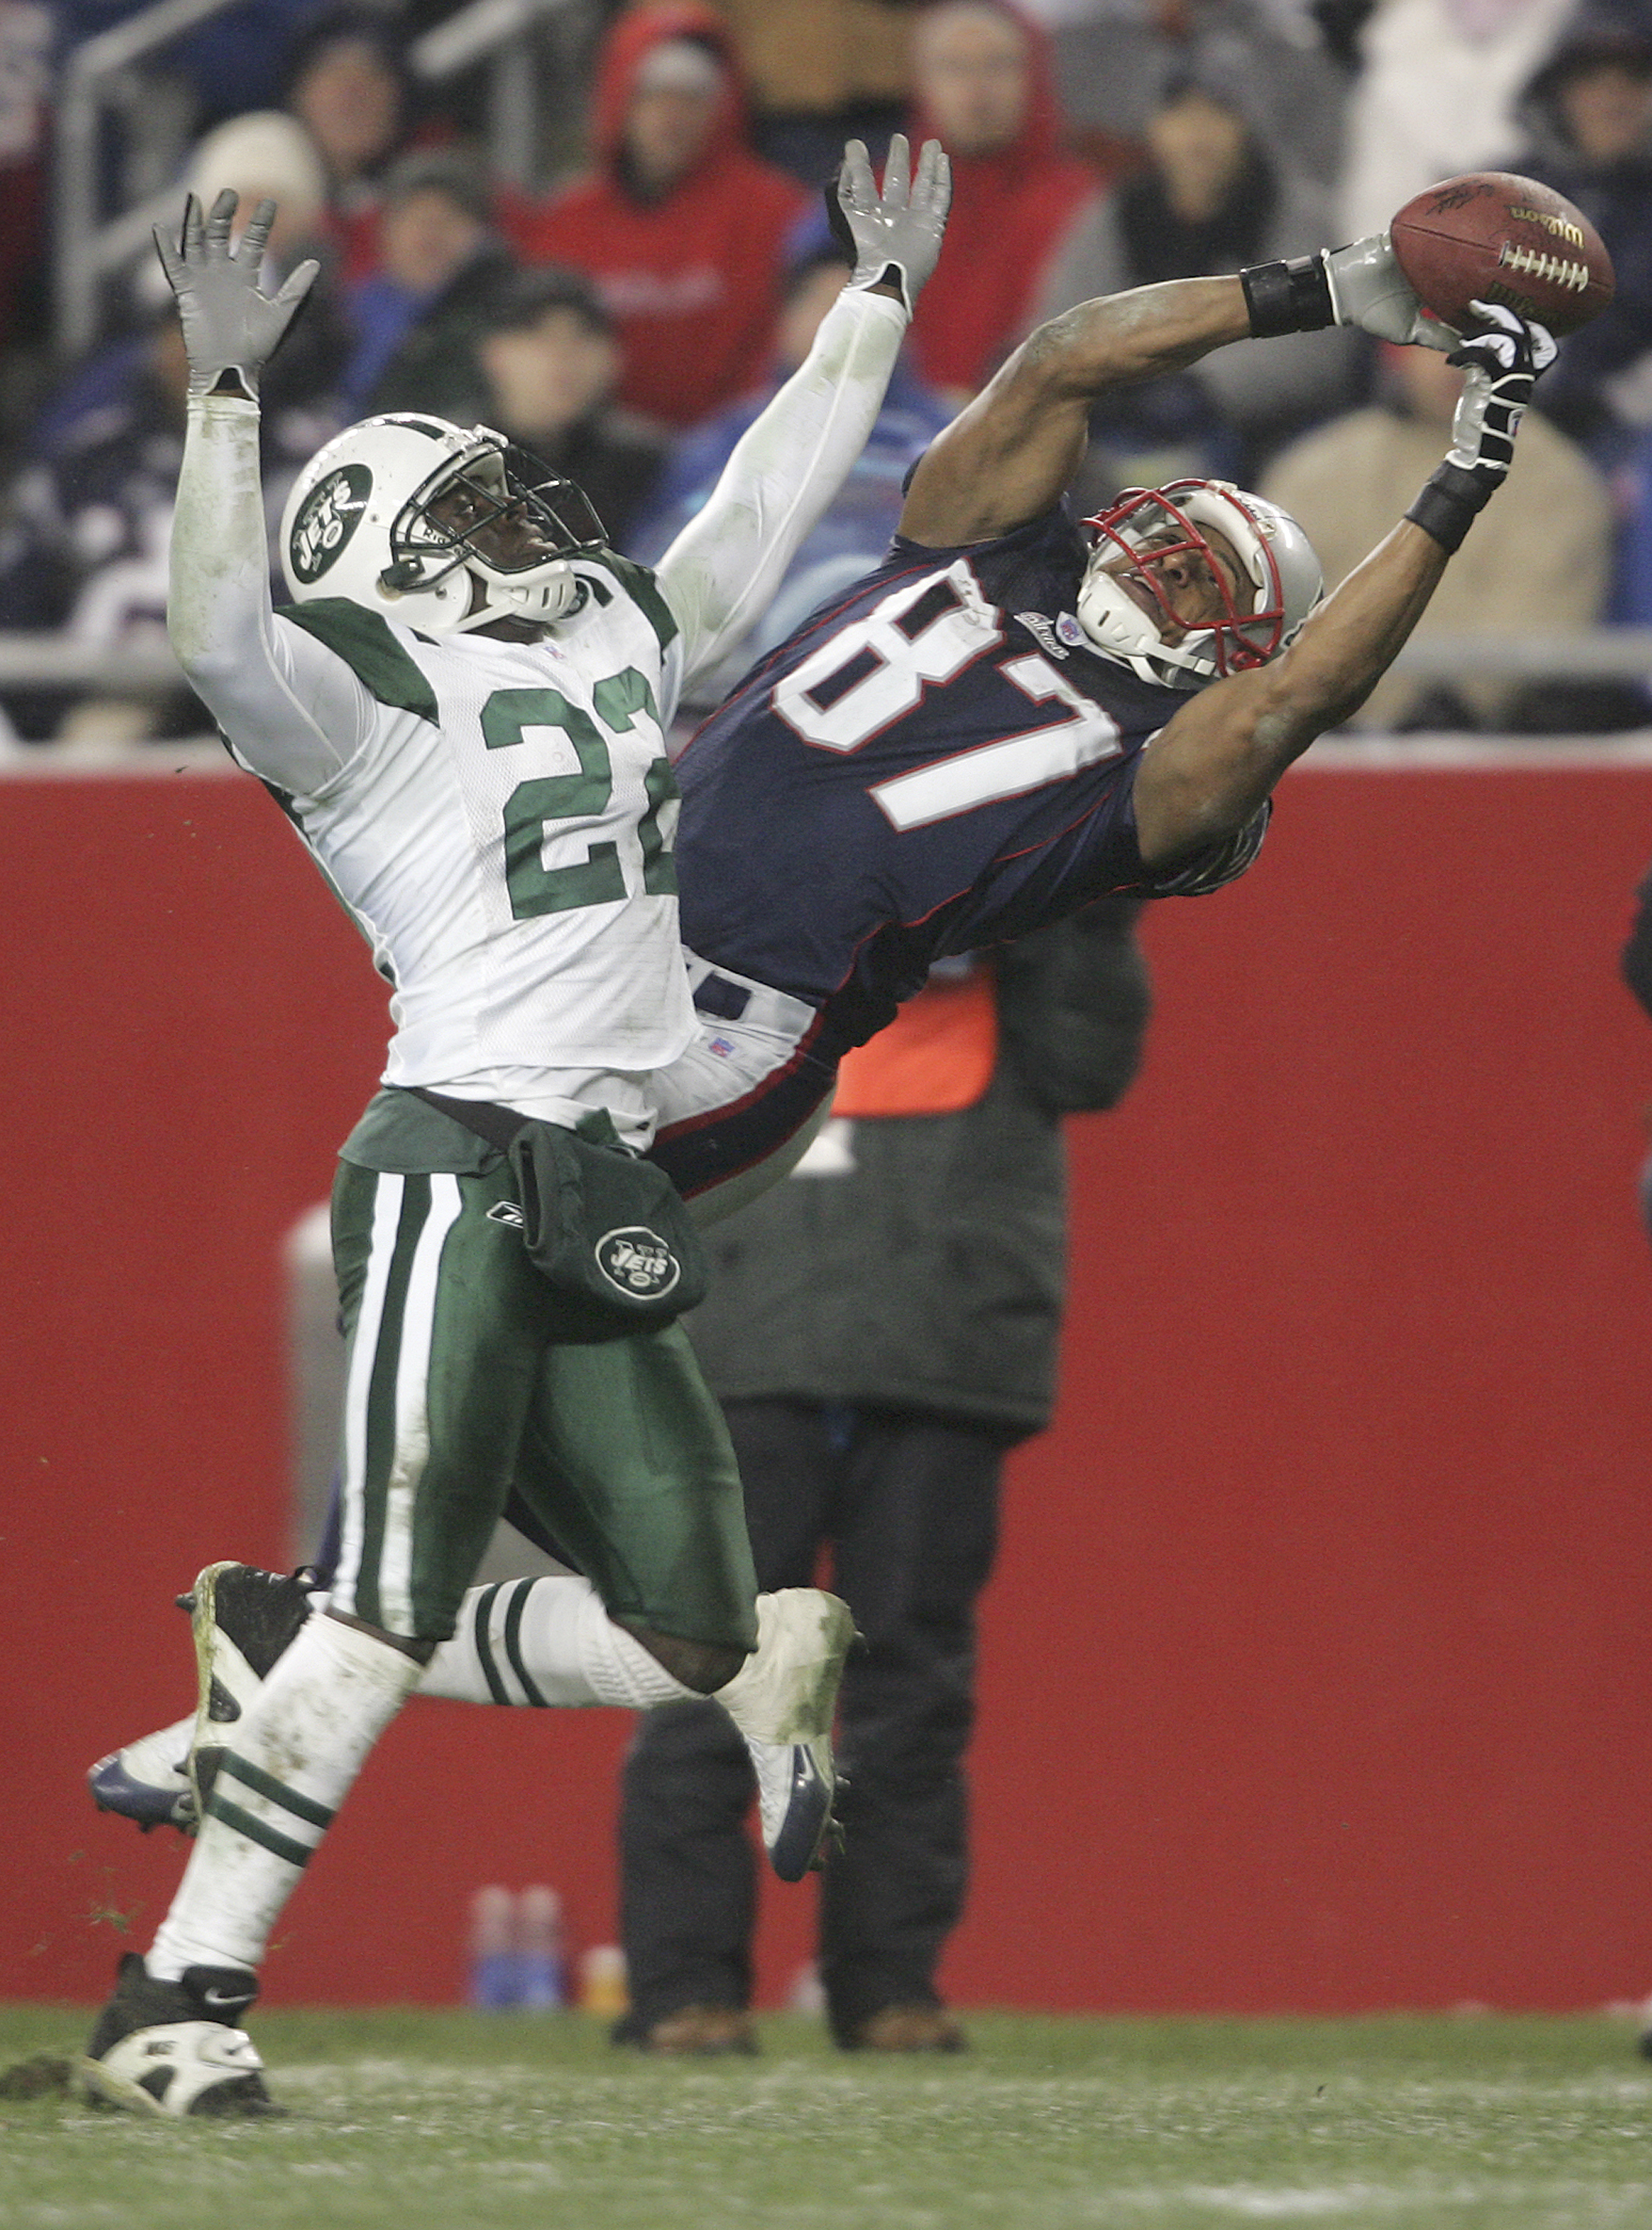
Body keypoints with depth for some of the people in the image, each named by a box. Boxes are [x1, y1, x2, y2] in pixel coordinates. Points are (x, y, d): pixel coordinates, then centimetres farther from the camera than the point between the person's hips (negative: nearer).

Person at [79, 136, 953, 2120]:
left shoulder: (614, 648, 20)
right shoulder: (366, 693, -4)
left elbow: (767, 498, 30)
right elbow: (217, 633, -24)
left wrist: (882, 296, 34)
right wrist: (224, 391, -28)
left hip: (600, 1196, 7)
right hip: (453, 1170, -7)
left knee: (685, 1628, 0)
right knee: (385, 1616, -14)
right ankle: (170, 2003, -12)